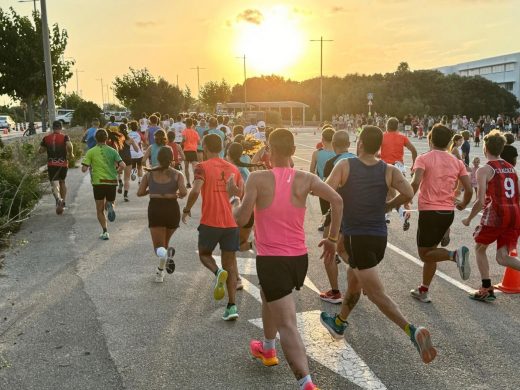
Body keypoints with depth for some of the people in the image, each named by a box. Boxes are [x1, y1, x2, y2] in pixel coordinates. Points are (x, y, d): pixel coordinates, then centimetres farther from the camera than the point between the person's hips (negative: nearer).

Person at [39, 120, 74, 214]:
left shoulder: (46, 138, 4)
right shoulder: (65, 137, -3)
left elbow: (41, 150, 5)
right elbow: (69, 146, -21)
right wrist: (71, 154, -5)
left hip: (51, 164, 0)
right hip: (63, 164, 0)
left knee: (54, 184, -3)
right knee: (62, 182, 21)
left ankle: (58, 199, -33)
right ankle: (63, 202, 23)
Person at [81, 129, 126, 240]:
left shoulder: (91, 152, -2)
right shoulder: (112, 151, 2)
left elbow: (84, 169, -7)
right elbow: (122, 165, -9)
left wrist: (91, 167, 14)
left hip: (98, 182, -1)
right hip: (112, 182, 1)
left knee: (100, 210, 10)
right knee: (110, 202, 22)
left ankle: (105, 232, 0)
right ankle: (110, 206, -15)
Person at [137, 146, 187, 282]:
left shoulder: (149, 173, 8)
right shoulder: (177, 174, 4)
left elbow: (140, 193, 4)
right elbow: (183, 192, -11)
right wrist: (178, 195, 11)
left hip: (155, 208, 0)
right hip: (172, 208, 1)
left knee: (159, 247, 1)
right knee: (165, 241, 25)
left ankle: (166, 254, -34)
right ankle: (161, 271, 20)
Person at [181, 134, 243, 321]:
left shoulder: (203, 167, -4)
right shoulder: (233, 168, 11)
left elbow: (195, 191, -18)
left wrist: (186, 210, -4)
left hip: (210, 222, -4)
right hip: (231, 222, 4)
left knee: (204, 254, 19)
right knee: (230, 263, 9)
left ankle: (218, 272, -12)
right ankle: (232, 306, 2)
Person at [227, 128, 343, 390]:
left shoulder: (257, 179, -10)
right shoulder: (305, 179, 0)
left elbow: (241, 219, -14)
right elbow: (337, 201, -9)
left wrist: (234, 197, 6)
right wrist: (332, 238, 1)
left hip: (271, 260, -6)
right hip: (299, 259, 6)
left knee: (287, 326, -4)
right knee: (268, 297, 33)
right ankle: (267, 349, 51)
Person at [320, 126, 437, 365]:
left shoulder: (345, 166, -7)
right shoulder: (389, 171, 1)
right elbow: (408, 193, -13)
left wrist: (342, 196, 6)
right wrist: (387, 206, 5)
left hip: (356, 237, -5)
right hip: (380, 237, 5)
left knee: (376, 294, -4)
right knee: (353, 282, 25)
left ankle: (413, 331, -22)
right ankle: (338, 324, 43)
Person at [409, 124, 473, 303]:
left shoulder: (423, 158, -5)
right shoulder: (457, 162, 8)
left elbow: (415, 183, -22)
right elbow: (469, 190, 3)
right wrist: (463, 204, 22)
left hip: (429, 211, -5)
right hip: (448, 212, 6)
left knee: (424, 253, 6)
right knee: (429, 250, 19)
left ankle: (455, 255, -22)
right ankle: (423, 291, 22)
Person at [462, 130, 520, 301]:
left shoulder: (484, 170, -5)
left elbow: (481, 201, -12)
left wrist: (468, 219, 2)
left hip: (495, 214, -5)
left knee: (480, 249, 17)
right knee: (503, 257, 7)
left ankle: (487, 290, 15)